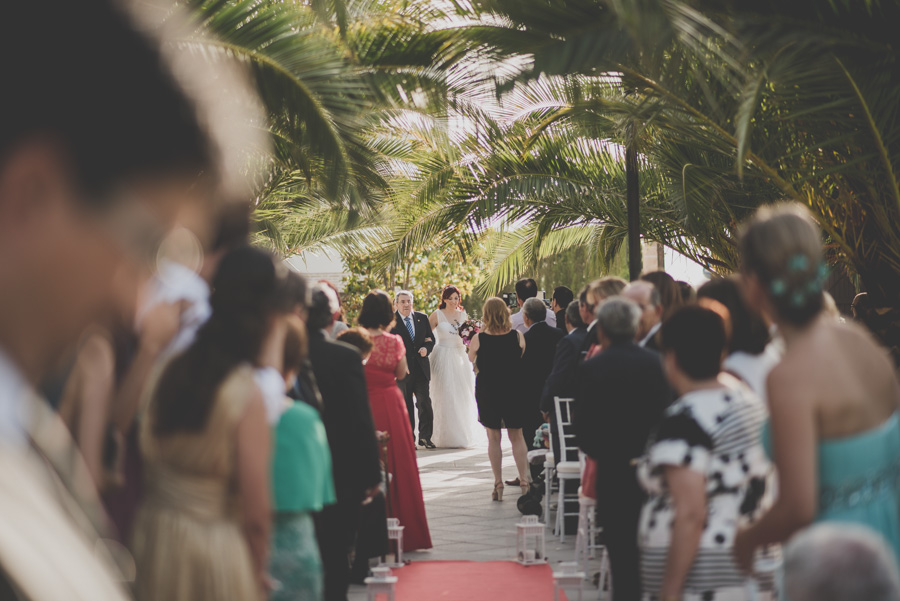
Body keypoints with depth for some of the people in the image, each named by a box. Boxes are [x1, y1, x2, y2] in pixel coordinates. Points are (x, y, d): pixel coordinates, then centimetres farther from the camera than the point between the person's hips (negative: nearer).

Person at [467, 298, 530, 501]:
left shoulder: (479, 339, -12)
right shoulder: (517, 336, -8)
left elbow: (471, 359, 5)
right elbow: (523, 360, 5)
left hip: (487, 391, -1)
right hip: (513, 390, 1)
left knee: (493, 438, 8)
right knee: (517, 436, 12)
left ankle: (498, 484, 6)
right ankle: (524, 481, 5)